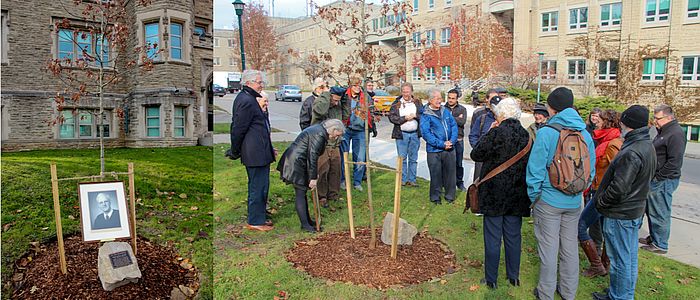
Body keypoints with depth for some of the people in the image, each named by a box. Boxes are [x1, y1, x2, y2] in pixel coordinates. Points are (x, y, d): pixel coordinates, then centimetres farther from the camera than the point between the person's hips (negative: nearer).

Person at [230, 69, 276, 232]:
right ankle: (255, 221, 9)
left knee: (257, 186, 18)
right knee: (258, 187, -2)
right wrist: (235, 152, -7)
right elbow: (238, 129, -17)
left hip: (258, 151, 11)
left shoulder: (245, 98, 16)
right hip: (256, 153, -11)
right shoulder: (247, 101, -17)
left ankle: (257, 218, 29)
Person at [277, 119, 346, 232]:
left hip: (295, 161, 11)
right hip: (295, 163, -11)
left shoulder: (318, 129, 13)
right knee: (300, 193, -6)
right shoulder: (319, 134, -19)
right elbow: (312, 156, -22)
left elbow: (313, 155, 17)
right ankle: (305, 224, -1)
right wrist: (313, 178, -17)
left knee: (302, 192, 14)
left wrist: (314, 175, 17)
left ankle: (307, 220, 22)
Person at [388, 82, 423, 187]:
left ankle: (412, 180, 16)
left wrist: (415, 116, -12)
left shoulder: (417, 102, 7)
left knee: (413, 159, 8)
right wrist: (404, 118, -14)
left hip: (415, 134, 2)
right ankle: (402, 180, 11)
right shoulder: (396, 103, 2)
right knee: (402, 158, 2)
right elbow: (392, 117, -7)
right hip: (401, 134, -2)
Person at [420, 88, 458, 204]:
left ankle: (450, 195, 26)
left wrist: (452, 141, -8)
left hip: (449, 149, 5)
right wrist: (441, 144, -18)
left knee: (450, 173, 11)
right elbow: (426, 133, -14)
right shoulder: (425, 115, -7)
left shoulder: (446, 111, 9)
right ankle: (435, 197, 19)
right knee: (436, 174, 4)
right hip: (434, 150, -4)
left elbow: (454, 126, 8)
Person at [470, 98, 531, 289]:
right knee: (513, 236, 16)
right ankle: (514, 276, 29)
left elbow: (475, 155, -8)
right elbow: (528, 163, 9)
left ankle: (491, 279, 16)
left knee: (493, 238, 6)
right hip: (517, 195, 5)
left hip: (494, 193, -5)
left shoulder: (496, 133, -17)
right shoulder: (525, 135, 0)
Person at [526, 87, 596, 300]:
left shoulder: (546, 133, -17)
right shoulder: (585, 134, 0)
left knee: (548, 248, 7)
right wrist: (579, 191, 17)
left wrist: (533, 196, -2)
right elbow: (591, 170, 6)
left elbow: (536, 169, -14)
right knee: (570, 246, 17)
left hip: (548, 200, -5)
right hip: (574, 202, 5)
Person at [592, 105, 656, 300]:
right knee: (630, 258, 21)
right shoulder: (648, 147, 9)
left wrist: (600, 202, -11)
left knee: (620, 260, 4)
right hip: (635, 211, 10)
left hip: (620, 215, -10)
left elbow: (619, 188, -28)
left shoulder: (632, 152, -25)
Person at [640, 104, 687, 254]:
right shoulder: (663, 131, 14)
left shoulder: (676, 134, -18)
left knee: (660, 214, 0)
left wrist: (658, 177, -17)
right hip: (655, 180, 10)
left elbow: (675, 162, -23)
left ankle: (660, 245, 11)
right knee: (651, 210, 19)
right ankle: (653, 237, 33)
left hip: (664, 181, -10)